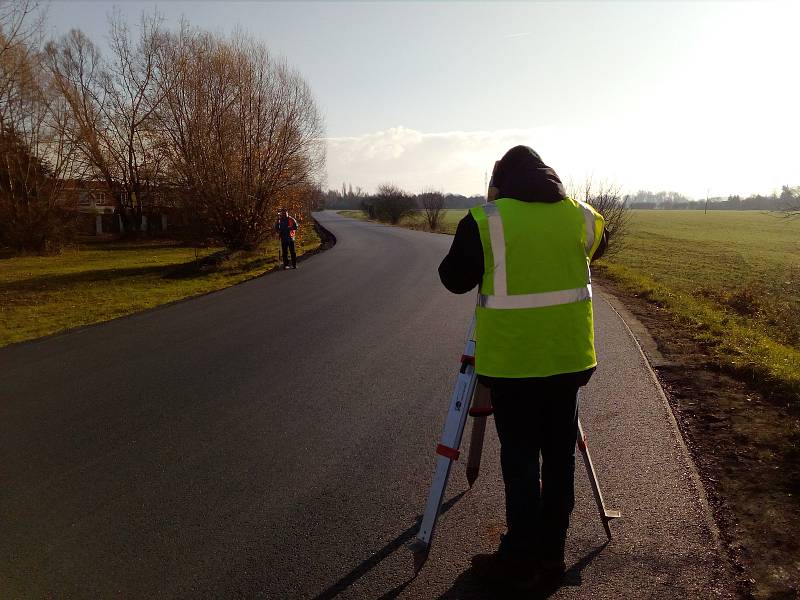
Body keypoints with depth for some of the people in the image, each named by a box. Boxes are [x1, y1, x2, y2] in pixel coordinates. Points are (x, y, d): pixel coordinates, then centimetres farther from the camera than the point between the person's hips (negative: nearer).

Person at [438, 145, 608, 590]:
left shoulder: (485, 220, -8)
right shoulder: (583, 216, 4)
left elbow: (454, 279, 0)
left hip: (512, 359, -4)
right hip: (569, 356, 4)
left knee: (520, 457, 9)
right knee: (560, 456, 14)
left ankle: (521, 554, 18)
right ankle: (551, 556, 25)